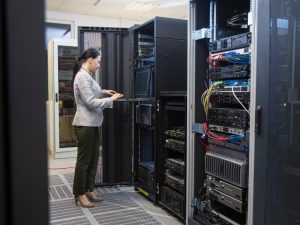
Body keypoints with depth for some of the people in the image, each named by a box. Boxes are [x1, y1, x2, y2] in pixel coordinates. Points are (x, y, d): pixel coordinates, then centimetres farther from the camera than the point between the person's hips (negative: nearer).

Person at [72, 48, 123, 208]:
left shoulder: (86, 76, 15)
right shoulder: (82, 76, -16)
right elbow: (90, 102, -21)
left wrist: (104, 92, 13)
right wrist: (111, 99, -13)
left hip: (93, 124, 10)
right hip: (85, 125, -10)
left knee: (93, 160, 15)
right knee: (83, 161, 1)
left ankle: (89, 190, 26)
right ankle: (79, 194, 14)